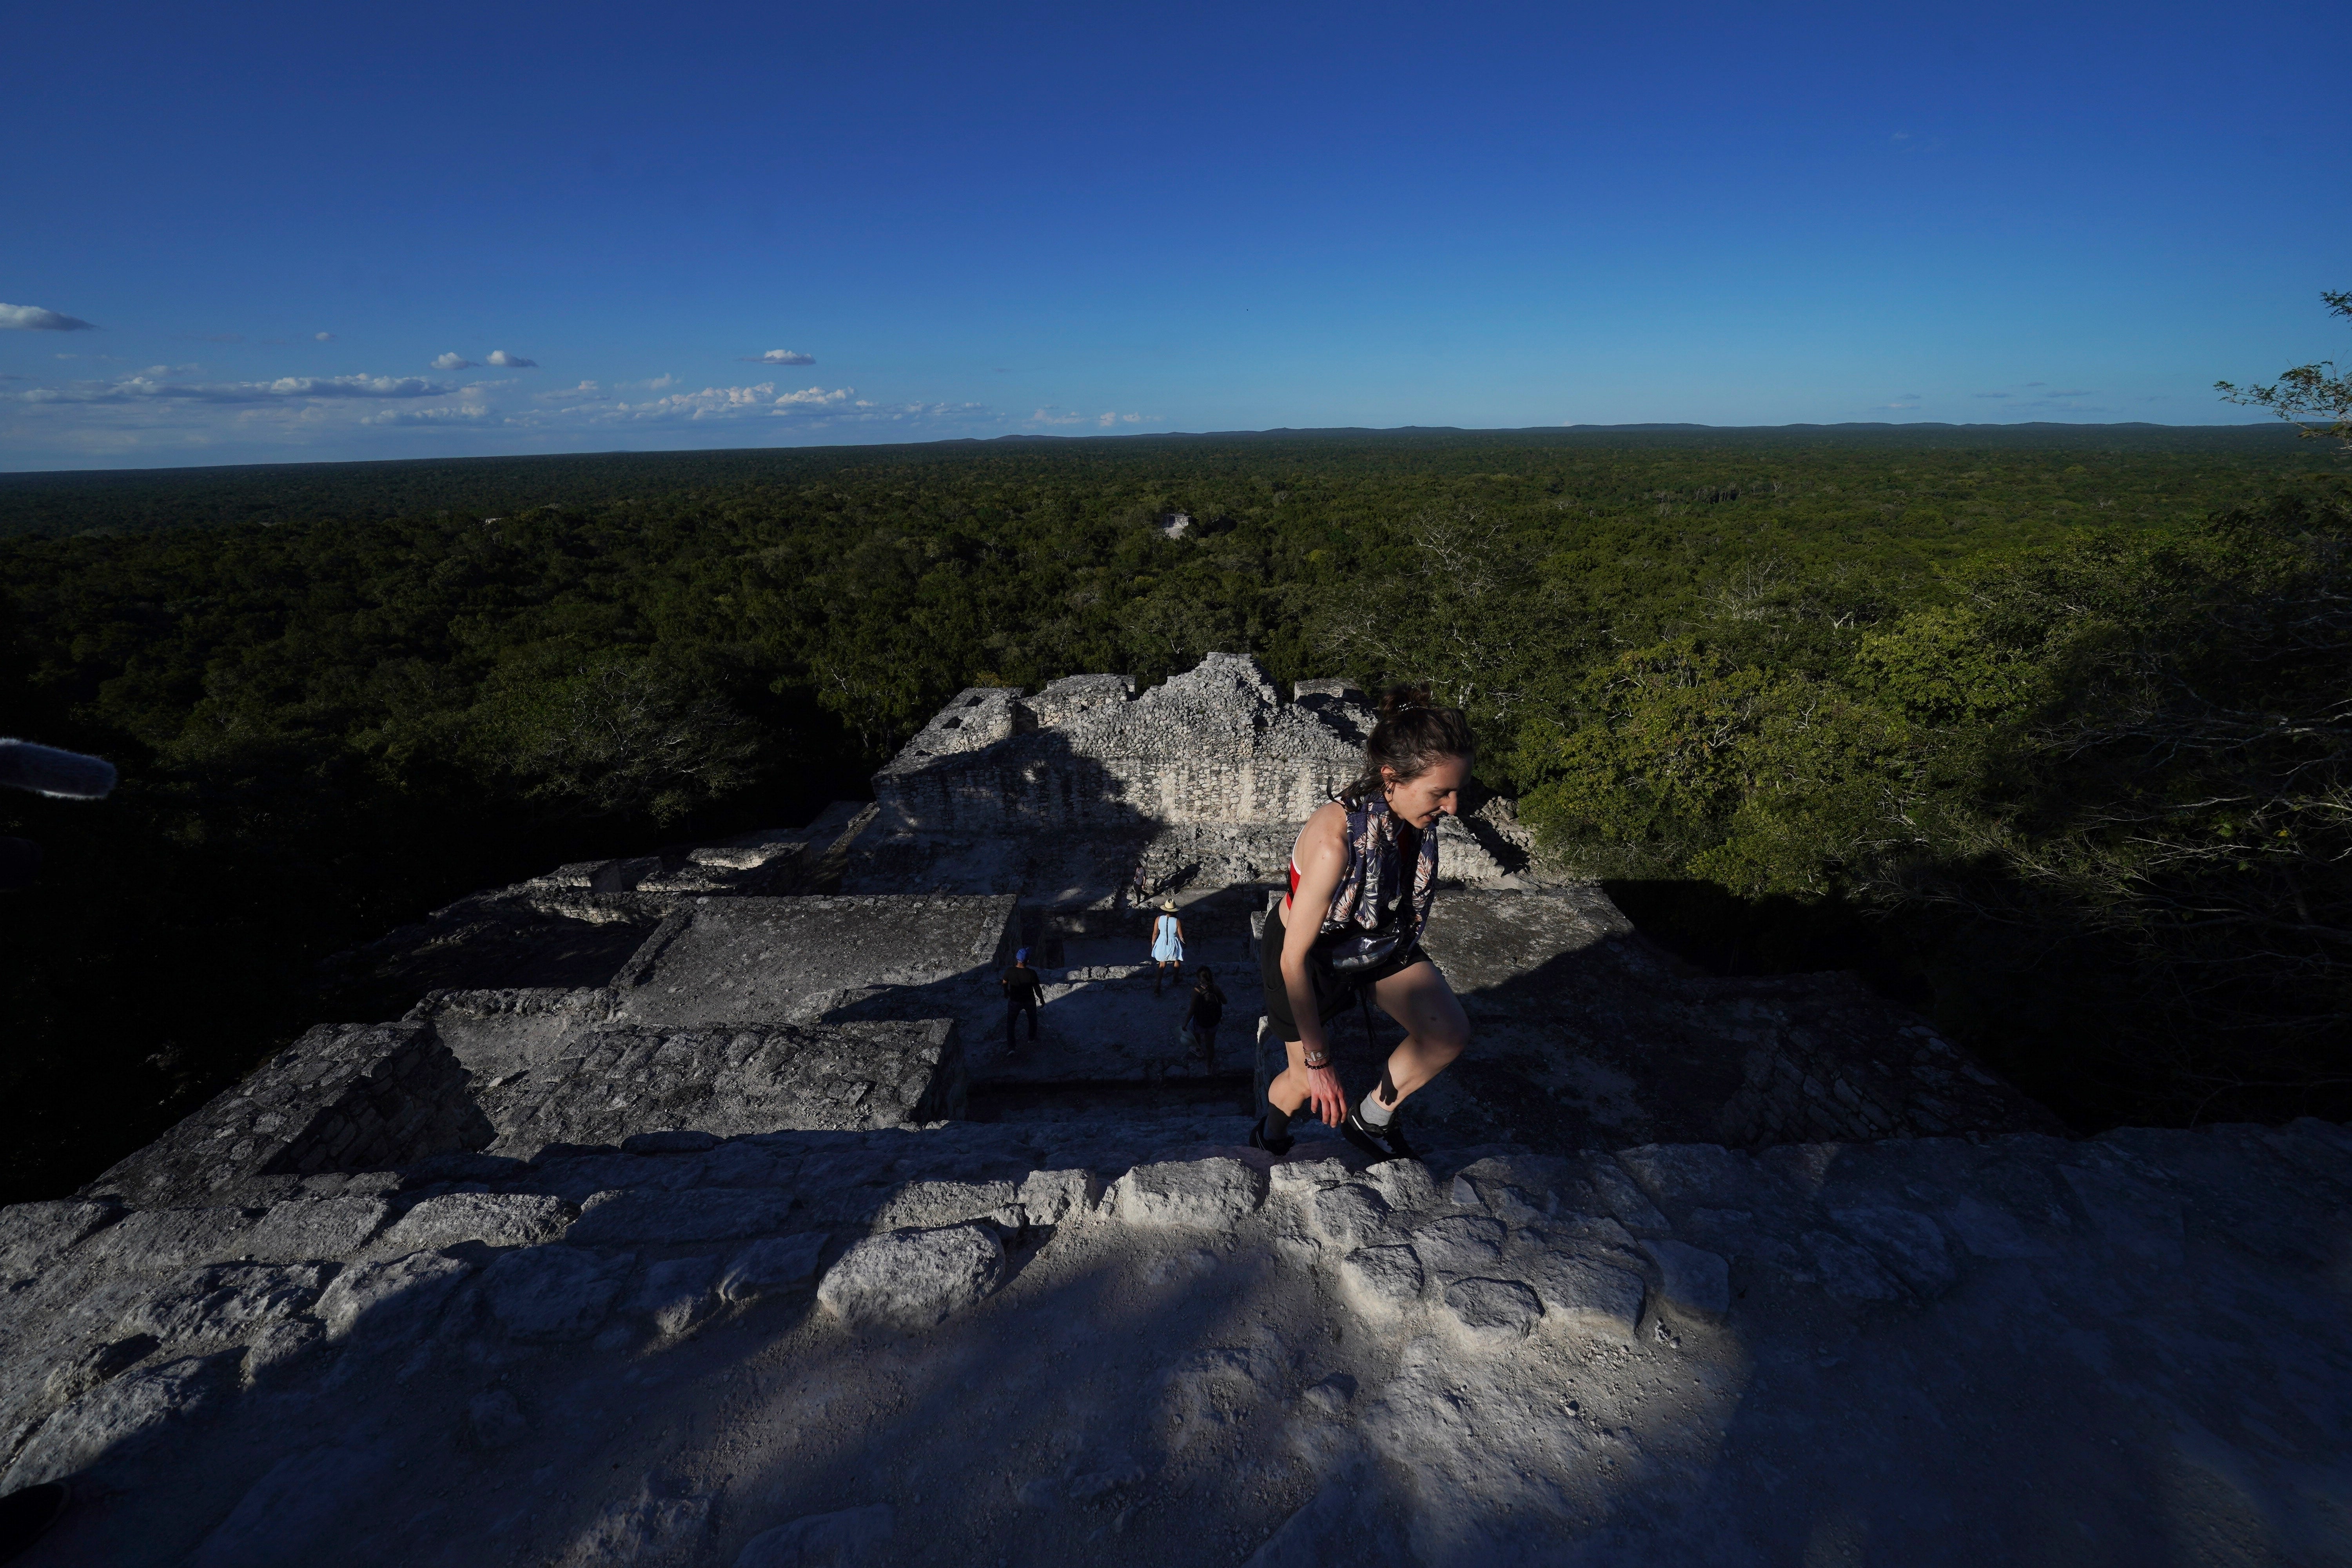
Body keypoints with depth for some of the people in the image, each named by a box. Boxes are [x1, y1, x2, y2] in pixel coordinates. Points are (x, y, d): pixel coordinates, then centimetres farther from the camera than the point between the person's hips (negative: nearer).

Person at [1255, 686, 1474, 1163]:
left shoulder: (1415, 814, -20)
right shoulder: (1336, 839, -42)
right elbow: (1294, 958, -30)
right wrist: (1318, 1060, -22)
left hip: (1381, 939, 6)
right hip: (1312, 954, -6)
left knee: (1450, 1034, -9)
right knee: (1306, 1084, 13)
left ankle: (1371, 1119, 18)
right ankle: (1270, 1138, 49)